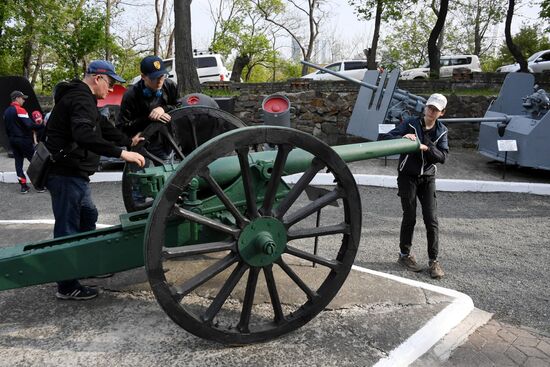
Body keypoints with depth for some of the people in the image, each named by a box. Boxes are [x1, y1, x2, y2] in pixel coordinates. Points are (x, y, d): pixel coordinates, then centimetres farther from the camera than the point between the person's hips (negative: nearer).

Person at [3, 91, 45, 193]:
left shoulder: (6, 111, 12)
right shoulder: (20, 110, -14)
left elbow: (7, 127, 17)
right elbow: (29, 125, -23)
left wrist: (10, 138, 24)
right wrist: (42, 126, -16)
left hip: (13, 140, 8)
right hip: (24, 140, -8)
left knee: (18, 162, 9)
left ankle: (23, 185, 8)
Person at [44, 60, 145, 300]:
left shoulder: (83, 98, 17)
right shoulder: (81, 99, -17)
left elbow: (102, 126, 27)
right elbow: (84, 135, -34)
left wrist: (129, 141, 29)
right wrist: (121, 153, -38)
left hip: (73, 173, 11)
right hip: (66, 174, -11)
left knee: (88, 216, 23)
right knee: (67, 229, -5)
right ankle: (67, 287, 4)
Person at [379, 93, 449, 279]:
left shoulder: (441, 131, 5)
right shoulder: (410, 124, -5)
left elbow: (443, 157, -6)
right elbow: (385, 138, -12)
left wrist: (427, 148, -24)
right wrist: (402, 138, -31)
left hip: (427, 178, 3)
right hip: (408, 176, -3)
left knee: (431, 219, -1)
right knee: (409, 217, 1)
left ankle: (434, 260, 9)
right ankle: (404, 254, 20)